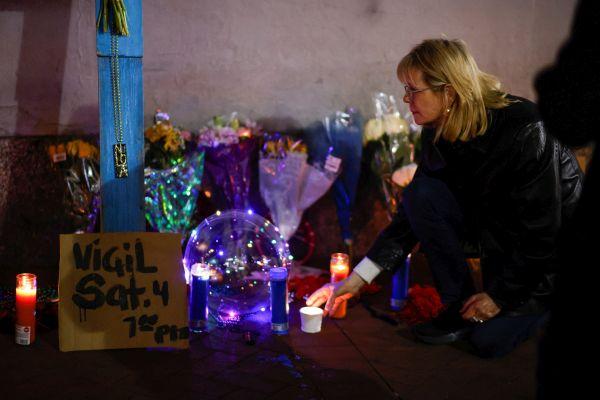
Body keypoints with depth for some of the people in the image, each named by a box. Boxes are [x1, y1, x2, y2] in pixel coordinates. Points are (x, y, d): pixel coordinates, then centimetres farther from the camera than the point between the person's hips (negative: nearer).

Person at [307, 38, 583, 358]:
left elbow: (543, 228, -24)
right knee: (422, 193, -20)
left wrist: (501, 294, -18)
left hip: (551, 245, -6)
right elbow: (413, 212, -4)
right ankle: (459, 306, -6)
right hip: (493, 228, 6)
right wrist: (356, 280, -8)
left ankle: (541, 303, 13)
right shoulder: (436, 135, -9)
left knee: (489, 339, -20)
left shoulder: (523, 131, -30)